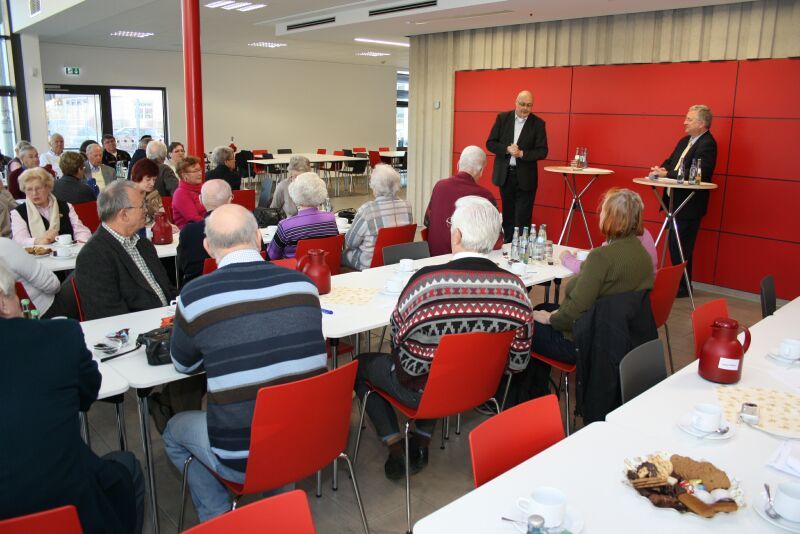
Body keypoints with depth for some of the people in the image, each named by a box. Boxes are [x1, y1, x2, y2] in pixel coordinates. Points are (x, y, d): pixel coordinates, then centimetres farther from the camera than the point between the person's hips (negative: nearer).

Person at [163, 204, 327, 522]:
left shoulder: (194, 296, -15)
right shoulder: (303, 283, -7)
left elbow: (184, 365, 6)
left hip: (243, 461, -3)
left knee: (174, 431, 26)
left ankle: (219, 517, 23)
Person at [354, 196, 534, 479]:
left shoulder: (427, 280, -28)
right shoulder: (514, 285, -17)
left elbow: (400, 341, -15)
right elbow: (518, 362, -8)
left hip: (424, 393, -4)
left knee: (362, 363, 22)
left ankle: (395, 446, 16)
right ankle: (422, 442, 32)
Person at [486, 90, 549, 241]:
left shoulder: (538, 123, -3)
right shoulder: (502, 118, 2)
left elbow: (542, 152, -6)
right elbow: (490, 143, 0)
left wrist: (522, 154, -20)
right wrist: (507, 149, -17)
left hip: (525, 177, -2)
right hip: (504, 174, 2)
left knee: (523, 217, -2)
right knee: (507, 215, 13)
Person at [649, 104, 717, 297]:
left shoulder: (707, 144, -15)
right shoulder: (684, 141, 14)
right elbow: (670, 161, 16)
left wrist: (667, 174, -27)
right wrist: (661, 169, -6)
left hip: (690, 205, -9)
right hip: (675, 202, 9)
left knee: (681, 247, -3)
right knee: (674, 245, 14)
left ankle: (683, 287, 9)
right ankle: (676, 282, 25)